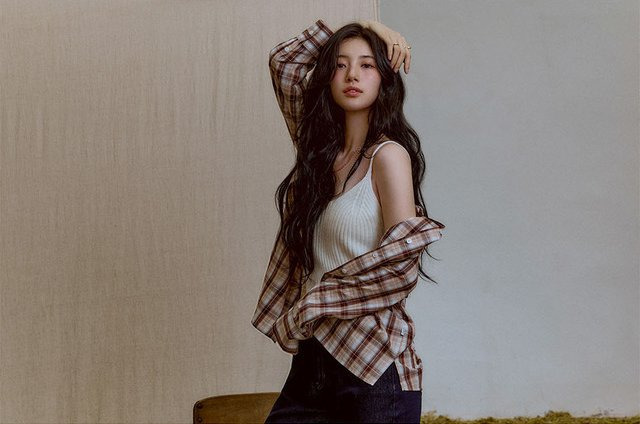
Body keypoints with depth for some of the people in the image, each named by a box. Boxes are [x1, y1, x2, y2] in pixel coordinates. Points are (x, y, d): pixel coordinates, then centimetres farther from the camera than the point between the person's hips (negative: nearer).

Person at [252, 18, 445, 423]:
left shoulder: (388, 155, -9)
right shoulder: (322, 148, 10)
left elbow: (401, 259, -15)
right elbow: (283, 62, 20)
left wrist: (316, 302, -8)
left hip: (374, 363, -6)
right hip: (313, 358, 6)